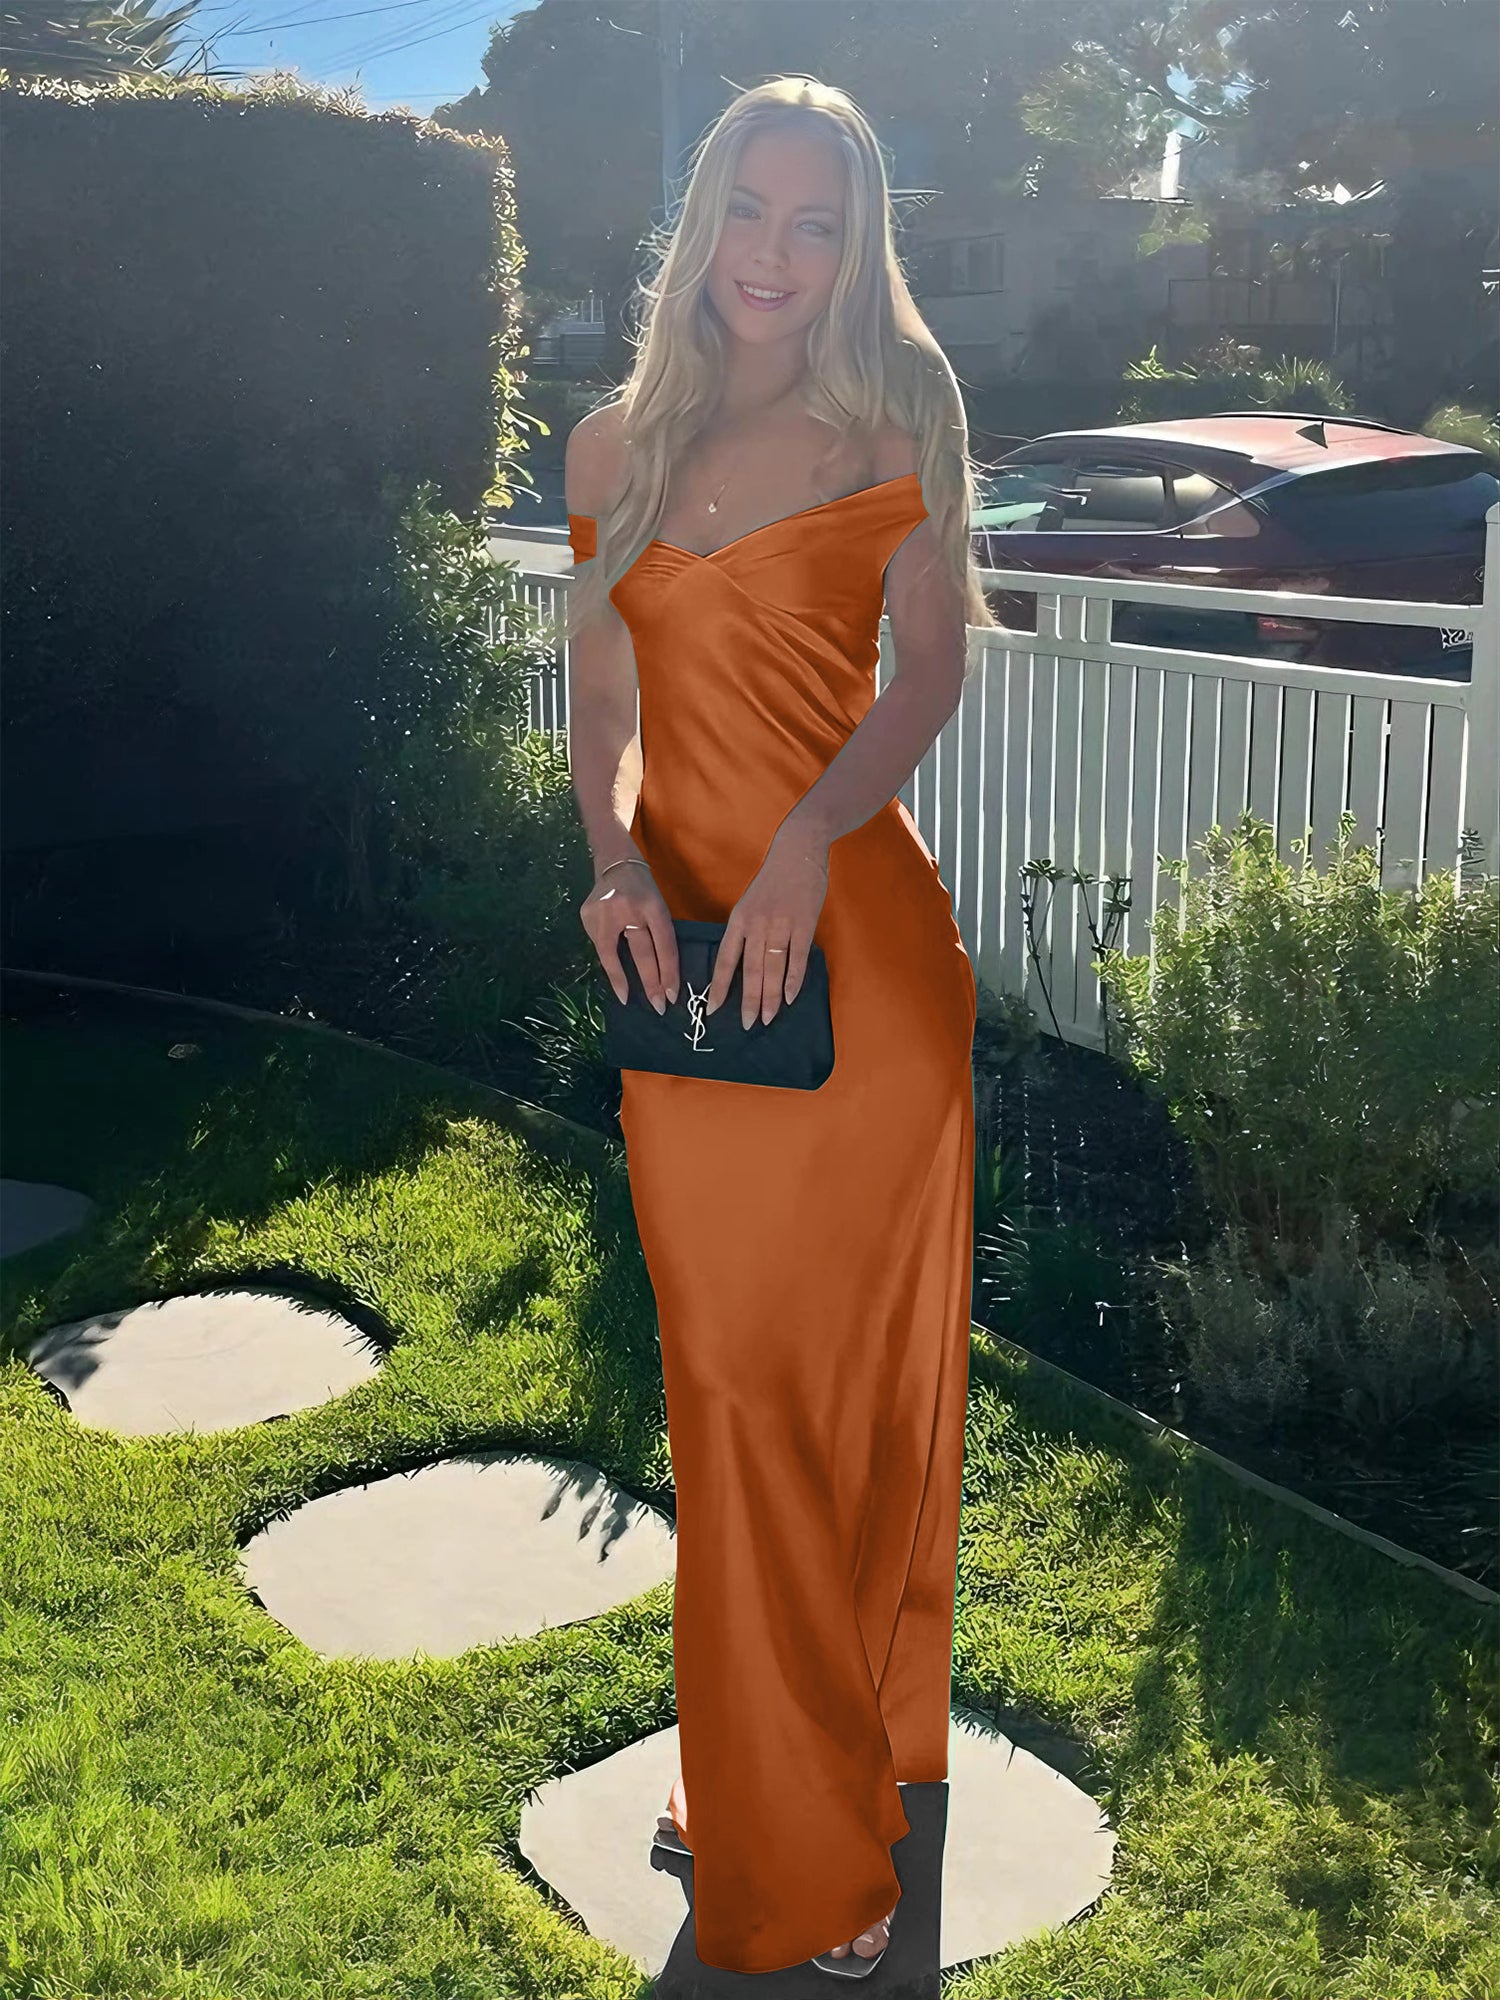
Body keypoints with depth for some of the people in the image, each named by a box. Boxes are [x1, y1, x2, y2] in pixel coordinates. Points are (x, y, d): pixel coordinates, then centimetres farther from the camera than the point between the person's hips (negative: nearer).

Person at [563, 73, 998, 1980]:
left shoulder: (889, 424, 3)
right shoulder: (615, 443, 12)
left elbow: (933, 666, -5)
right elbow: (599, 700, 11)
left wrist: (810, 839, -21)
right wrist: (616, 862, -9)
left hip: (852, 937, -3)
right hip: (680, 940, 3)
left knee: (847, 1369, 4)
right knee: (725, 1377, 10)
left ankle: (821, 1818, 19)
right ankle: (756, 1780, 27)